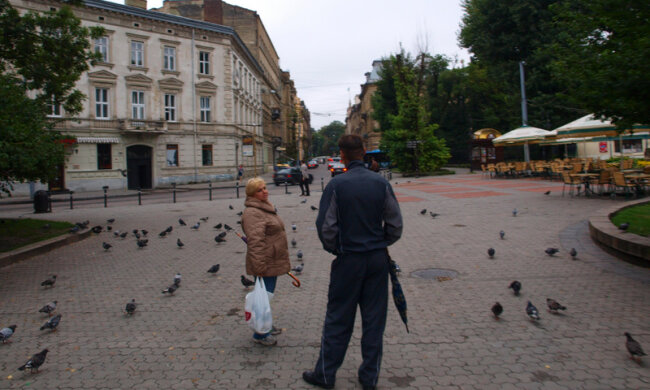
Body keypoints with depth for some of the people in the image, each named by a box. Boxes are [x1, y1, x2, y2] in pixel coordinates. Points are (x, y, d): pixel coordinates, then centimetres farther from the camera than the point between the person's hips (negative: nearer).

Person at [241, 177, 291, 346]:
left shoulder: (265, 207, 15)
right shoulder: (252, 213, -20)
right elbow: (254, 242, -27)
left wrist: (281, 262, 29)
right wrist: (259, 267, -30)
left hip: (272, 261, 10)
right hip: (265, 264, -10)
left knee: (268, 295, 20)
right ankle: (260, 334, 12)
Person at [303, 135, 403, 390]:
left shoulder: (336, 185, -11)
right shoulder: (381, 183, -3)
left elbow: (326, 227, -10)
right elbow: (395, 225, 0)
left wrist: (335, 249, 7)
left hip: (348, 260, -2)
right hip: (378, 259, 3)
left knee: (338, 319, 10)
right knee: (374, 318, 13)